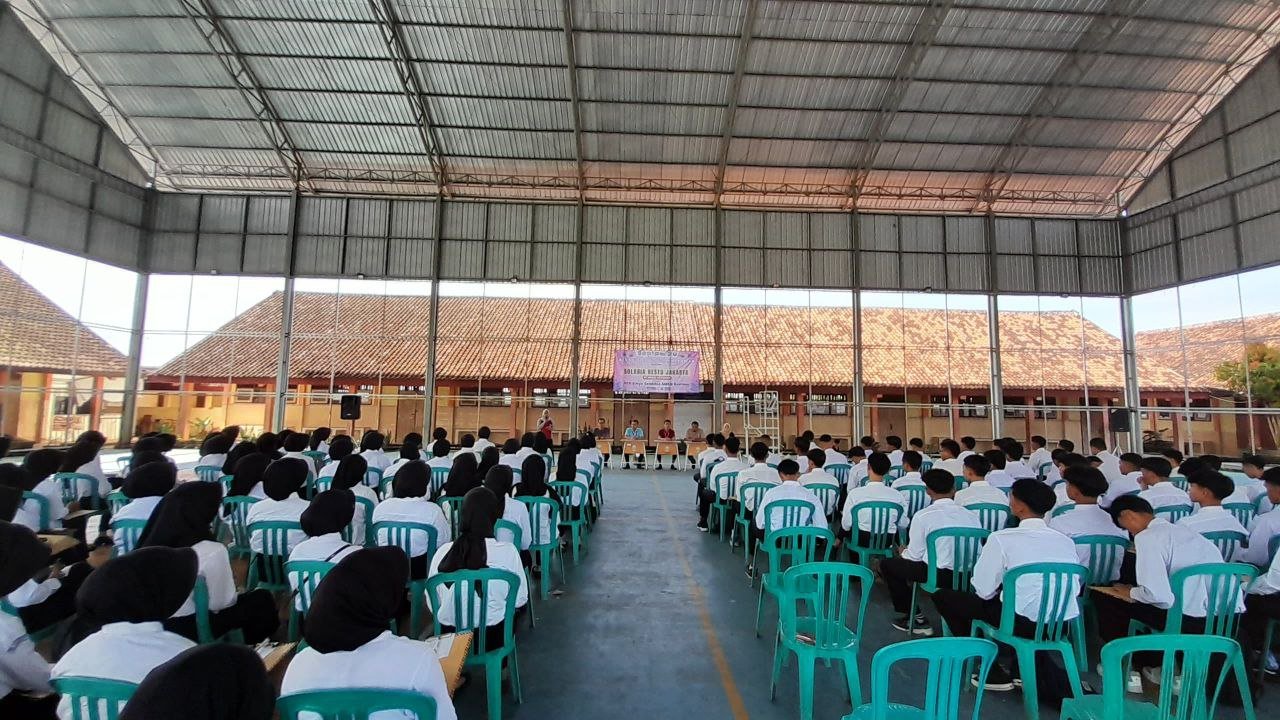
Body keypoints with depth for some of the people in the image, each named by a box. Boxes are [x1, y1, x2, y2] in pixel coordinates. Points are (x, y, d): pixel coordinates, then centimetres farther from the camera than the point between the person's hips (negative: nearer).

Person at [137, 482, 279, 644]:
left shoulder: (155, 539, -4)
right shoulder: (211, 551, -23)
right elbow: (222, 603, -14)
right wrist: (230, 582, 6)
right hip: (187, 629, -7)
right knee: (262, 600, 10)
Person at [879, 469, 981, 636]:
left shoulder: (923, 516, -10)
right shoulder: (971, 515, 2)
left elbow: (915, 555, -4)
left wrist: (903, 553, 19)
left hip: (938, 576, -5)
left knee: (887, 564, 14)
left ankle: (916, 619, 15)